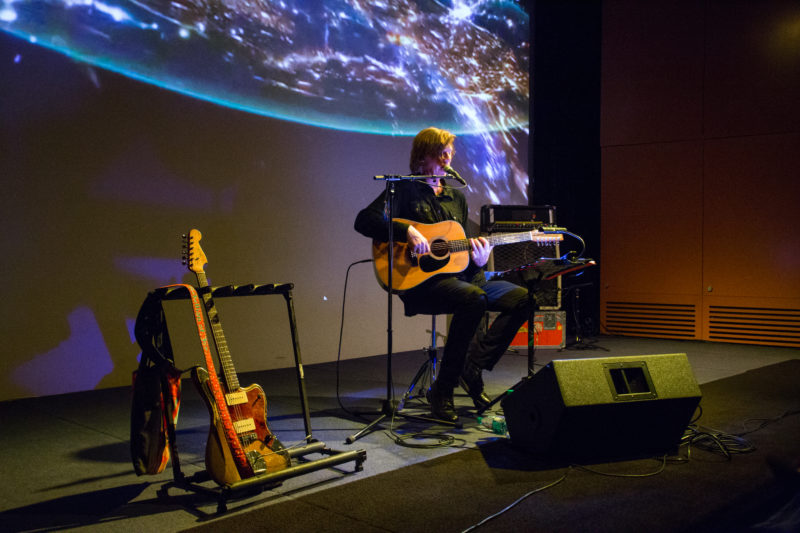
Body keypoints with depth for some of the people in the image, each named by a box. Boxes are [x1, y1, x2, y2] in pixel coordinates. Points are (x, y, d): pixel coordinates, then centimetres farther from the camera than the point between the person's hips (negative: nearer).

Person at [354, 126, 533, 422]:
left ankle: (473, 370, -7)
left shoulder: (457, 197, 21)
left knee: (521, 298, -9)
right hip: (421, 280, -7)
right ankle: (442, 390, -22)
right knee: (474, 298, -34)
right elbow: (363, 221, -11)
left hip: (460, 275, 7)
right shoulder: (404, 190, 2)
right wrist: (407, 232, -22)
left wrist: (478, 261, -1)